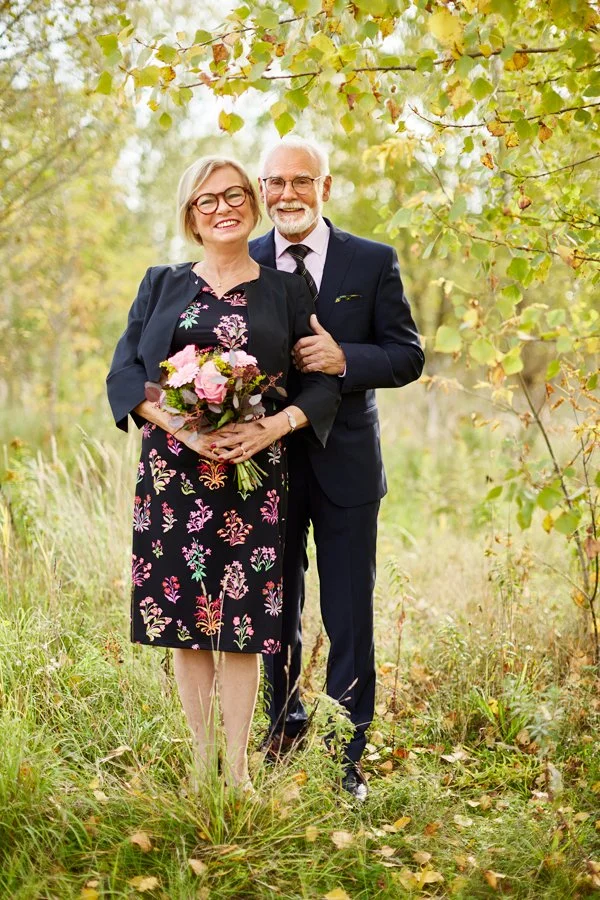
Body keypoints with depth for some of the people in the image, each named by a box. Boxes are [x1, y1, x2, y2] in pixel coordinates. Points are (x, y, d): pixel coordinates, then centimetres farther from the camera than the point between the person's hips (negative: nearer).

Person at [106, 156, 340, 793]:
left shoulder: (286, 290, 9)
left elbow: (322, 382, 6)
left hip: (252, 471, -1)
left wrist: (274, 427, -13)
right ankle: (200, 760, 14)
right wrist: (180, 425, -13)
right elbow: (125, 370, 3)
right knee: (181, 617, 3)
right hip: (173, 470, 2)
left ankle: (236, 766, 7)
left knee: (239, 620, -2)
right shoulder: (162, 284, 12)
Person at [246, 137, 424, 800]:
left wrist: (345, 358, -22)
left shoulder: (374, 262, -1)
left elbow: (408, 356, -4)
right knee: (276, 608, 16)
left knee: (349, 619, 2)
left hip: (344, 464, -2)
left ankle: (346, 757, 13)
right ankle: (285, 720, 37)